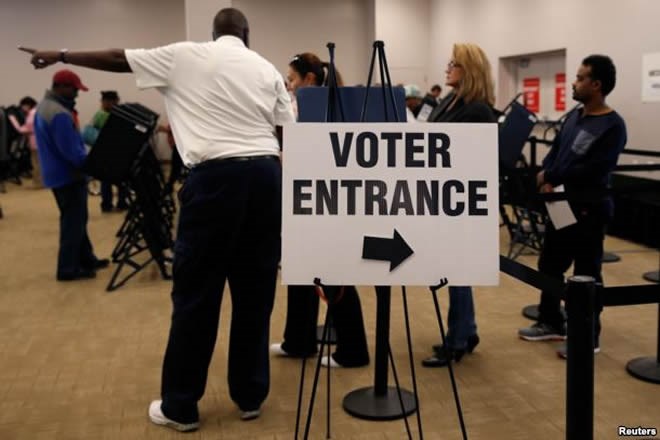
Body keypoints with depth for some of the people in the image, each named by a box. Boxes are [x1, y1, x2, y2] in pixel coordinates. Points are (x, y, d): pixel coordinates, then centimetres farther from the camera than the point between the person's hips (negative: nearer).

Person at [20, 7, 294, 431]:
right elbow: (289, 135, 8)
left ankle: (180, 406, 14)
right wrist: (287, 188, 15)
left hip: (215, 175, -3)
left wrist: (59, 55, 30)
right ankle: (251, 396, 22)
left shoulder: (186, 56, 8)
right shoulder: (268, 69, 14)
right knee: (256, 291, 12)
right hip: (266, 174, 4)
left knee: (196, 292, 4)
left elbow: (117, 58, 16)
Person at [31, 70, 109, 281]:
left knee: (75, 220, 18)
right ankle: (68, 269, 5)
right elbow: (71, 151, -26)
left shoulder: (43, 106, 10)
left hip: (56, 173, 10)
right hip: (68, 175, -10)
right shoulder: (60, 114, -25)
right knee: (73, 222, -1)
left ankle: (86, 259, 29)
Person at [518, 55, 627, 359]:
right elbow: (556, 150, 12)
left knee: (586, 274, 2)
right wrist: (546, 173, -9)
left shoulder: (612, 126, -15)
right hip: (561, 205, 8)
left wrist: (554, 178, -18)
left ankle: (588, 337, 15)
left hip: (588, 210, -8)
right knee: (549, 265, 15)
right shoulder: (574, 116, 11)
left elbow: (594, 170, -23)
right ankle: (551, 323, 31)